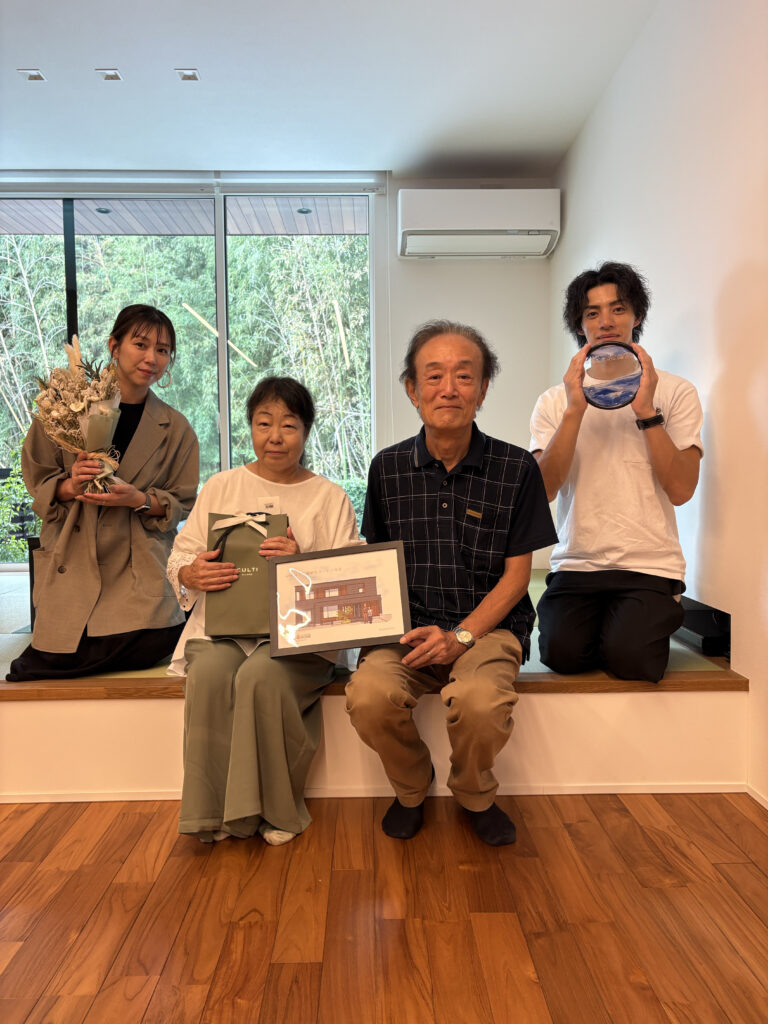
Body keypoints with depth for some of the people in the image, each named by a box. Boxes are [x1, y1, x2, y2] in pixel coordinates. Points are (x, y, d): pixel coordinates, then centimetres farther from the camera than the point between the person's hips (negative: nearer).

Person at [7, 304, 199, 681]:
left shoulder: (175, 429, 3)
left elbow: (182, 504, 5)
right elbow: (37, 482, 5)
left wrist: (138, 499, -14)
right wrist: (70, 486, -17)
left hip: (140, 565, 1)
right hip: (72, 562, 0)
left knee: (152, 645, -19)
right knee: (63, 654, -12)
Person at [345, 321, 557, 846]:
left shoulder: (516, 467, -2)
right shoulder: (388, 467, 4)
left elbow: (517, 573, -1)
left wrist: (460, 636, -14)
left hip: (488, 625, -1)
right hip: (408, 627, 2)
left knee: (479, 700, -33)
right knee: (369, 696, -28)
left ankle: (477, 797, 6)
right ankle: (411, 788, 9)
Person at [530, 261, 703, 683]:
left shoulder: (675, 392, 5)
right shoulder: (555, 401, 8)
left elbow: (681, 489, -7)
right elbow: (544, 489, -7)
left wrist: (646, 411, -14)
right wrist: (576, 409, -15)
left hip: (650, 565, -1)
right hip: (576, 564, 1)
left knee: (629, 656, -22)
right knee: (562, 651, -22)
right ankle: (601, 620, 11)